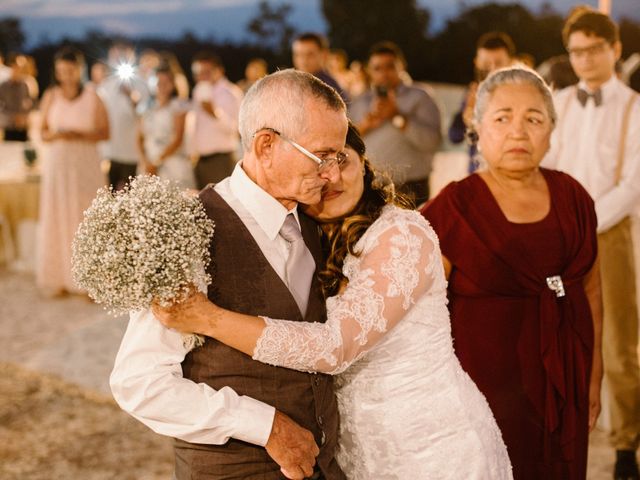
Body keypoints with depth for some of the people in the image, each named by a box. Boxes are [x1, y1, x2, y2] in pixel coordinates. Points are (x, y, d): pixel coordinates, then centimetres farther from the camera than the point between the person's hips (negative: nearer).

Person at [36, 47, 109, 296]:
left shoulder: (92, 97, 3)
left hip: (85, 165, -1)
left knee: (85, 215, -4)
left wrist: (79, 135, -12)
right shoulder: (51, 96, 8)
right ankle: (56, 277, 4)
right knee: (56, 217, -1)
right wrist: (55, 135, -11)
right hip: (56, 163, 2)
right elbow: (43, 132, 10)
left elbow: (104, 132, 1)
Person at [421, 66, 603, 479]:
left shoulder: (572, 197, 4)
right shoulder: (453, 208, -11)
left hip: (566, 387, 5)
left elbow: (591, 289, 14)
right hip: (489, 389, -4)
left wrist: (595, 377, 16)